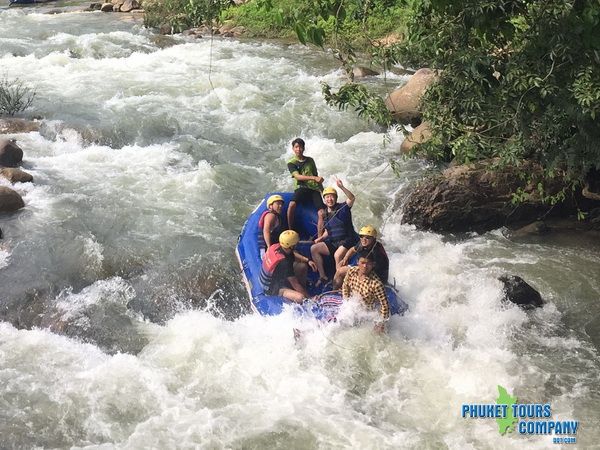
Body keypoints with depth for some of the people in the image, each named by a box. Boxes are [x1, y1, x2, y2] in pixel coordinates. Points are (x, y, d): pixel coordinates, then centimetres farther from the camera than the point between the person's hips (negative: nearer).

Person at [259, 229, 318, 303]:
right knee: (300, 298, -31)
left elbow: (293, 254, 13)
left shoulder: (275, 247, -12)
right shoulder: (284, 263, -34)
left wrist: (307, 260, 1)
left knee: (303, 266, 7)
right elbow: (295, 285, -26)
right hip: (273, 287, -9)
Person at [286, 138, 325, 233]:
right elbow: (297, 176, -12)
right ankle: (290, 231, -20)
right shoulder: (291, 163, 4)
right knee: (292, 204, -32)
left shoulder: (310, 160, 17)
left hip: (315, 189, 4)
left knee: (321, 213, -14)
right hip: (302, 188, -4)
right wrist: (314, 178, -24)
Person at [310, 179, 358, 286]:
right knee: (314, 249, -4)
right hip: (333, 242, 7)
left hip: (347, 240, -7)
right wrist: (320, 238, 0)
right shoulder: (326, 214, 11)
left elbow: (352, 198, -27)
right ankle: (323, 277, -1)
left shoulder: (342, 208, -7)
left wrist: (342, 187, -38)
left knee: (337, 255, -34)